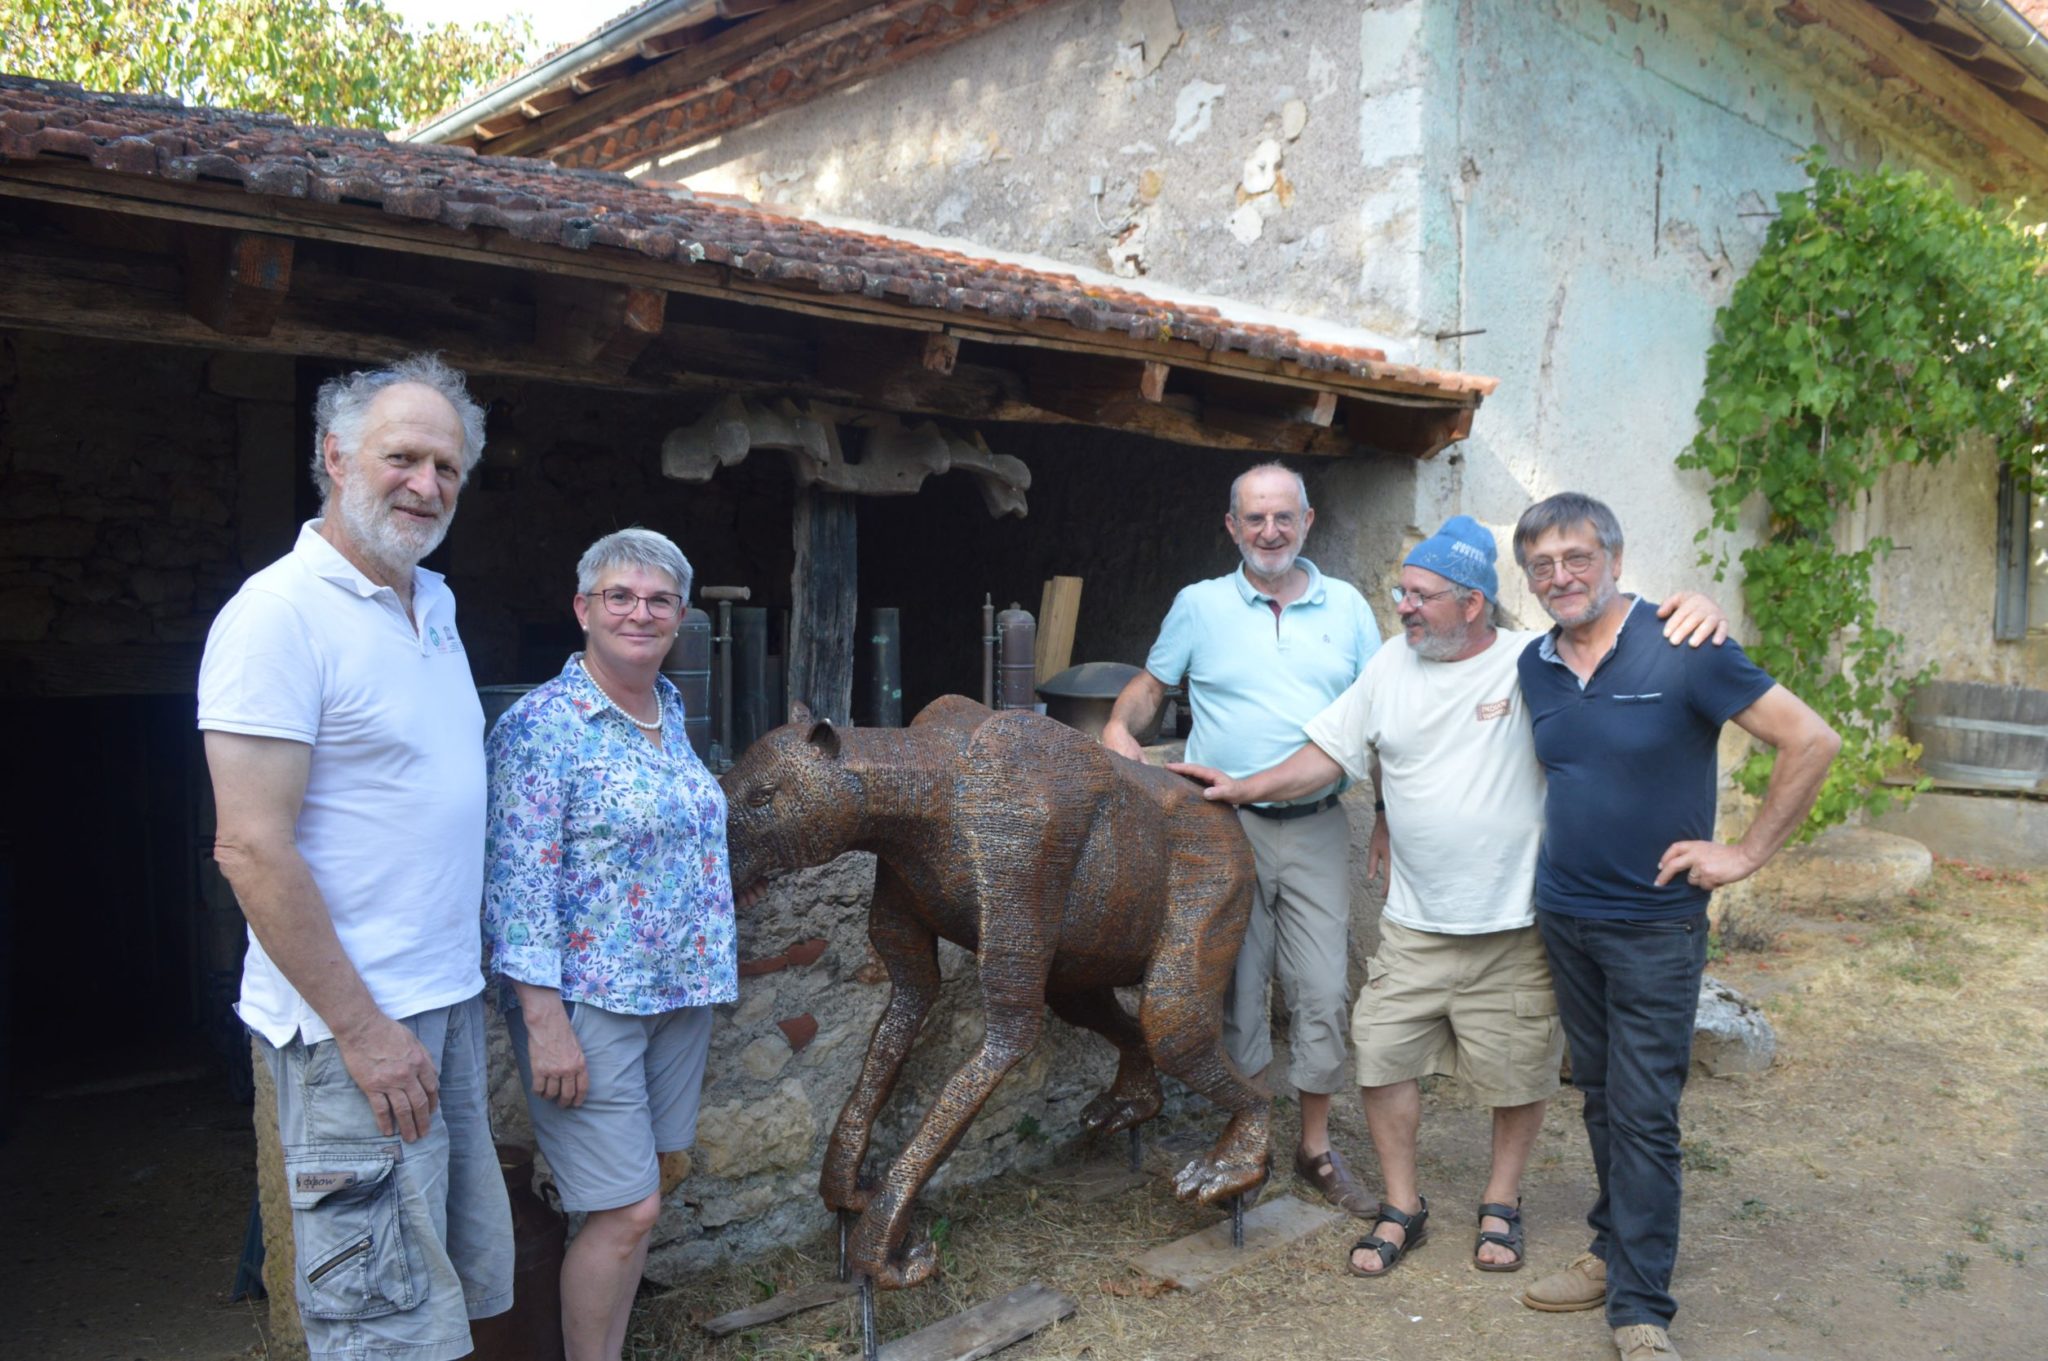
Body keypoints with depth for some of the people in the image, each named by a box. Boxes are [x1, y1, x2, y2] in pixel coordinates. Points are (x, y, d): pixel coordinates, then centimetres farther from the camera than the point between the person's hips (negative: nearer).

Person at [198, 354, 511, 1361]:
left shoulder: (433, 606, 11)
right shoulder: (283, 612, -15)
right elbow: (251, 847, -20)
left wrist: (458, 984, 15)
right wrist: (361, 1028, -19)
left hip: (449, 1000, 9)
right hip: (353, 1019, -8)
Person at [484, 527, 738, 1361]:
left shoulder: (670, 713, 9)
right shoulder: (542, 724, -13)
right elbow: (518, 883, -16)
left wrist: (709, 969, 18)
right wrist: (544, 1020, -20)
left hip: (679, 997, 7)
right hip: (591, 1002, -7)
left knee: (633, 1204, 15)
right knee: (628, 1211, -3)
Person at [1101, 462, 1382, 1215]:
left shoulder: (1347, 607, 7)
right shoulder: (1200, 605, 4)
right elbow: (1151, 681, 11)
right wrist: (1120, 724, -10)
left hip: (1316, 828, 1)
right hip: (1225, 825, -1)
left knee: (1322, 991, 3)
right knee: (1235, 989, 7)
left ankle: (1316, 1147, 21)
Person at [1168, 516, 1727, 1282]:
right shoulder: (1390, 667, 4)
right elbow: (1330, 754, 9)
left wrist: (1696, 610, -31)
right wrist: (1245, 789, 2)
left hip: (1515, 928, -3)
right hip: (1414, 925, 3)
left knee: (1519, 1074, 11)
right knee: (1383, 1056, 4)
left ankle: (1501, 1204, 34)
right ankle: (1401, 1208, 24)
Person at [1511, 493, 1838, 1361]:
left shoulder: (1680, 652, -15)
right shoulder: (1534, 666, 2)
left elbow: (1811, 742, -14)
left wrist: (1747, 853, -12)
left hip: (1654, 924, -5)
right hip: (1563, 917, 5)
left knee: (1644, 1113, -1)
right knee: (1599, 1097, 16)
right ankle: (1615, 1251, 32)